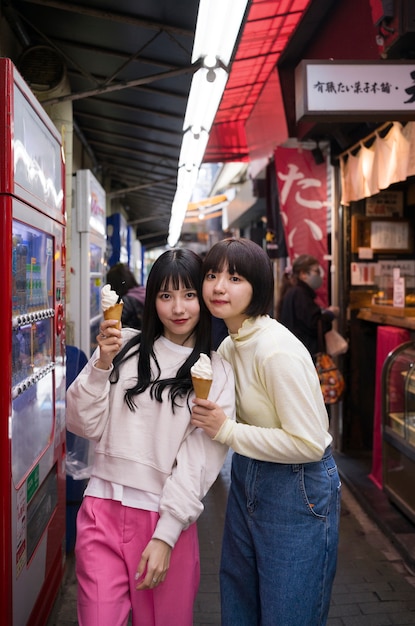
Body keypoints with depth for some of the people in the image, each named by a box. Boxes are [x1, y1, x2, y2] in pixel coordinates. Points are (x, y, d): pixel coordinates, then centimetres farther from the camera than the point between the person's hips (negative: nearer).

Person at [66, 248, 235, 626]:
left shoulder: (217, 373, -2)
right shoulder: (124, 347, 0)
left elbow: (199, 461, -6)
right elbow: (84, 425, 1)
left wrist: (165, 536, -10)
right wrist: (102, 365, -13)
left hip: (164, 516, 0)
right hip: (102, 509, 1)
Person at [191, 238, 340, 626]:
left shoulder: (278, 351, -25)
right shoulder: (228, 346, 2)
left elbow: (309, 444, -25)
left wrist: (227, 431, -22)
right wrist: (209, 417, -2)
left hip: (298, 491, -8)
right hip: (246, 480, 9)